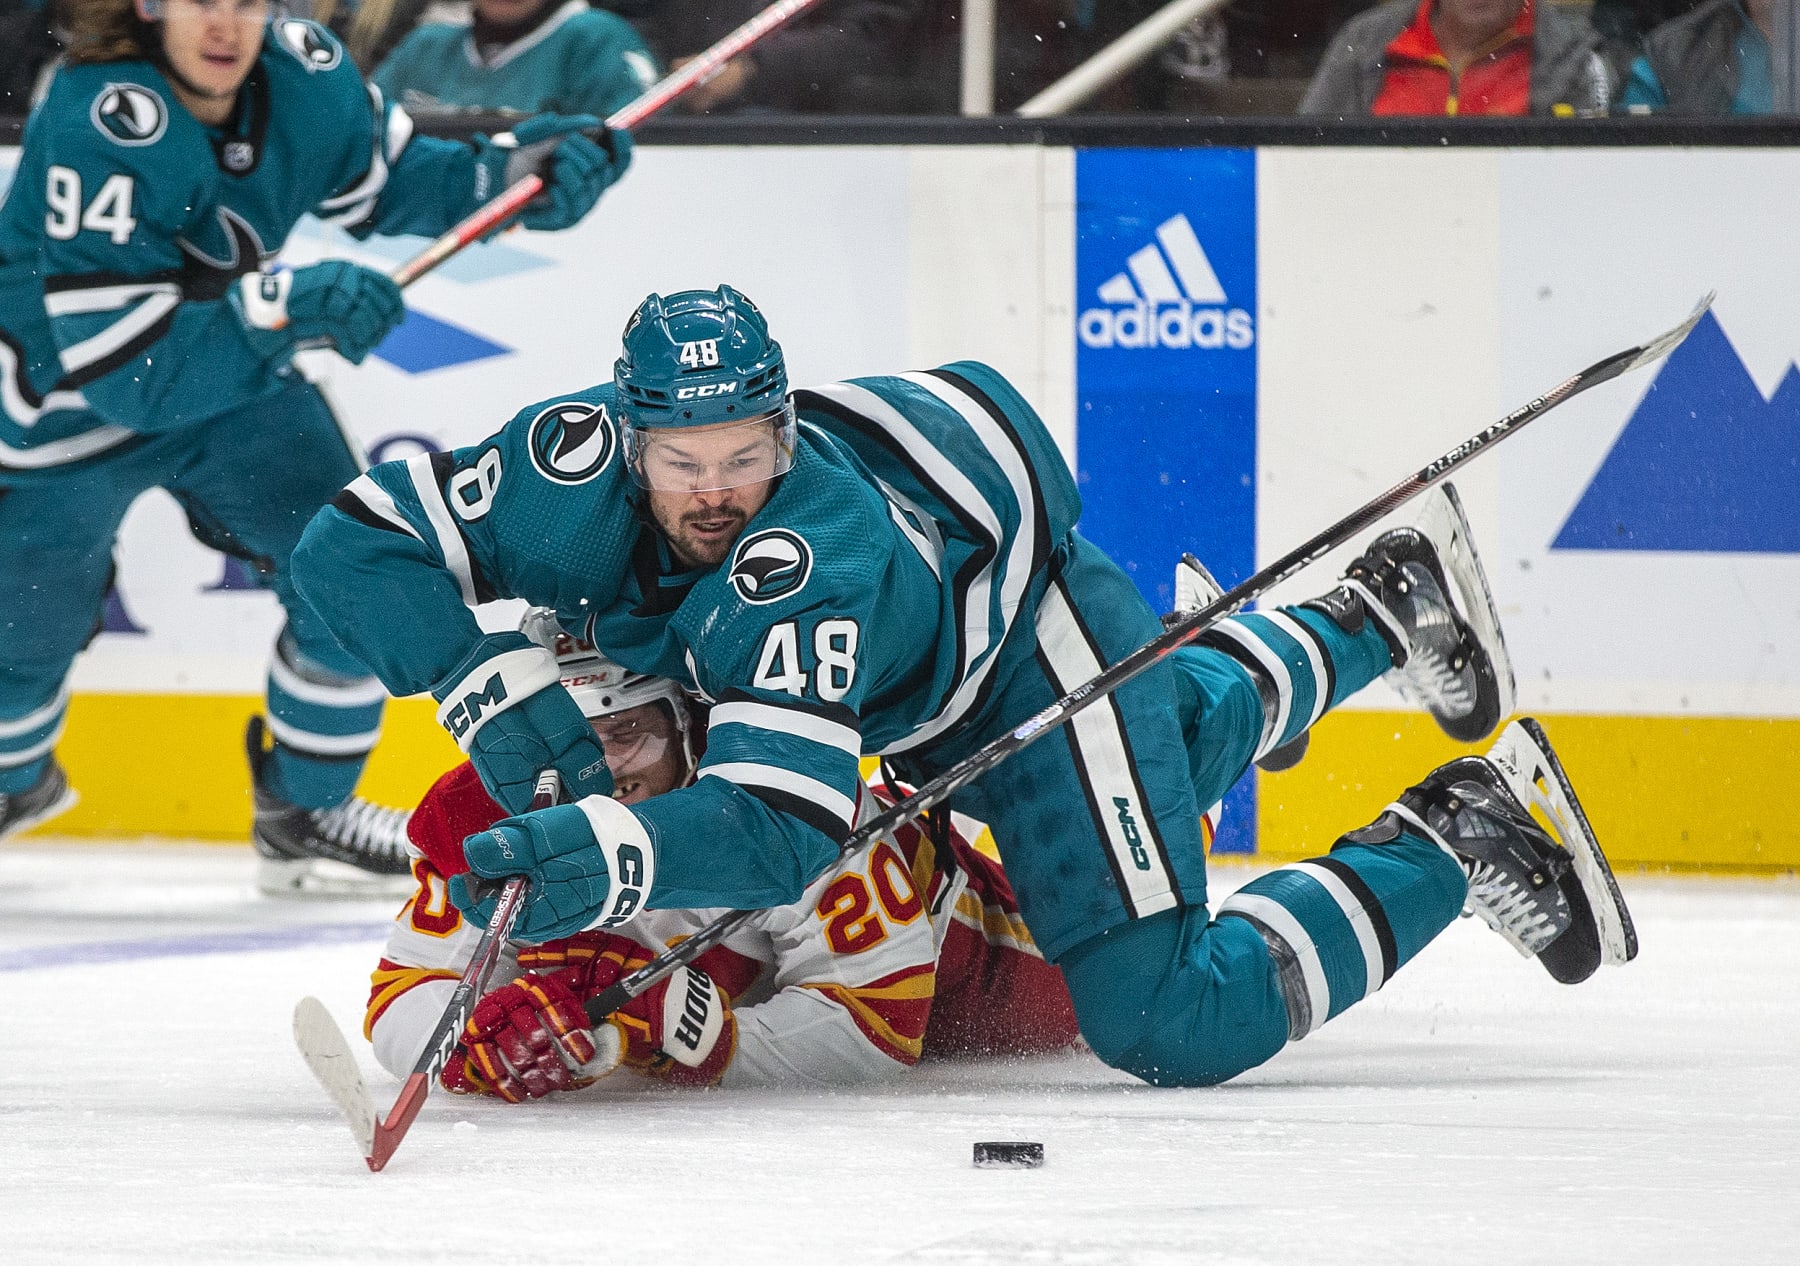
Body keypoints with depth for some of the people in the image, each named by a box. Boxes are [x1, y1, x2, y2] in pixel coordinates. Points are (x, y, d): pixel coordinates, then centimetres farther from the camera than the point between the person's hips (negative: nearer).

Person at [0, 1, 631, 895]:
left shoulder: (303, 74, -17)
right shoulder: (99, 133, -36)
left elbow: (387, 181, 4)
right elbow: (121, 367, -38)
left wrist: (510, 171, -14)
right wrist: (280, 306, -47)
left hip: (235, 379, 5)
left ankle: (307, 808, 14)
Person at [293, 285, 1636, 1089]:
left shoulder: (811, 562, -43)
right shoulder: (577, 465, -28)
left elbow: (782, 823, -52)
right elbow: (353, 540, -24)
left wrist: (608, 858, -68)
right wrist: (497, 689, -36)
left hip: (1027, 637, -7)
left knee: (1176, 1022, -16)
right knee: (1187, 732, 36)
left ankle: (1454, 839, 2)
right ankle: (1386, 608, 59)